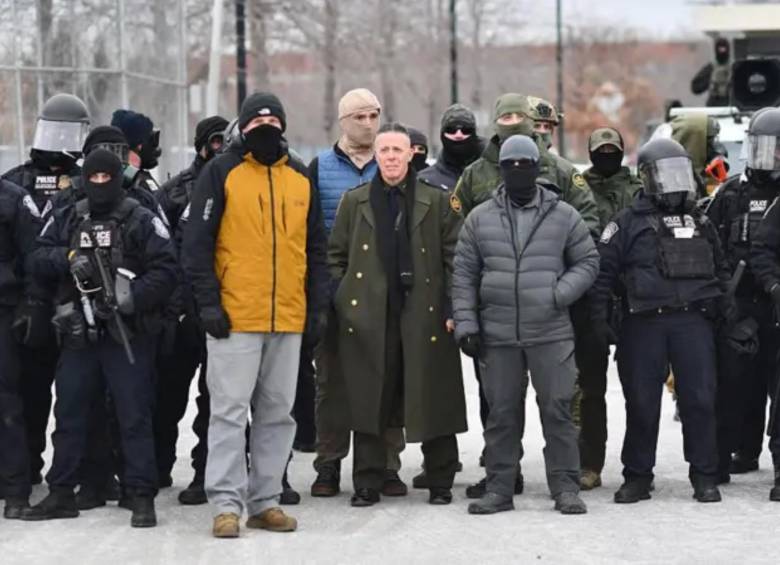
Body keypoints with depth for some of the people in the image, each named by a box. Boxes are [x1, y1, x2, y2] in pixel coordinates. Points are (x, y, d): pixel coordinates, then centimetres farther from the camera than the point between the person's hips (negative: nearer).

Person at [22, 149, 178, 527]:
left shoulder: (141, 221, -2)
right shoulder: (66, 220, 12)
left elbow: (165, 270, -9)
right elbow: (38, 261, 7)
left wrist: (132, 297, -20)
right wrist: (67, 258, -12)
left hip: (127, 333, -5)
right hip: (78, 334, 5)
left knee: (135, 415, -3)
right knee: (69, 413, 10)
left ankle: (142, 496, 1)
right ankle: (61, 493, 19)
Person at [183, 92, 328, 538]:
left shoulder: (301, 178, 12)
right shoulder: (221, 173, -1)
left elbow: (316, 249, 17)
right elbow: (197, 243, -4)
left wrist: (317, 305, 10)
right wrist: (209, 302, -11)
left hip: (289, 318, 5)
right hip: (235, 317, -5)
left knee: (278, 413, 8)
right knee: (231, 411, -5)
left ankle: (265, 501, 16)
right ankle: (227, 503, -3)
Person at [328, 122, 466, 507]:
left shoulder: (436, 201, 6)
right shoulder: (354, 202, 11)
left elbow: (453, 256, 4)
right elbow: (336, 255, 13)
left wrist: (451, 309, -4)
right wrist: (340, 302, 3)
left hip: (424, 315, -1)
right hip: (367, 317, 1)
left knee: (433, 401, 1)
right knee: (368, 402, 1)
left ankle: (440, 483, 11)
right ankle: (367, 485, 8)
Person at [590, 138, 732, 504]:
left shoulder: (699, 222, 16)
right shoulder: (628, 223, 3)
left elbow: (720, 268, 26)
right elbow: (603, 271, -1)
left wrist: (723, 302, 14)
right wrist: (599, 317, -7)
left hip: (693, 322, 3)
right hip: (644, 323, -2)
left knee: (700, 399, -1)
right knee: (641, 403, 2)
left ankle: (705, 476, 8)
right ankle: (637, 477, 13)